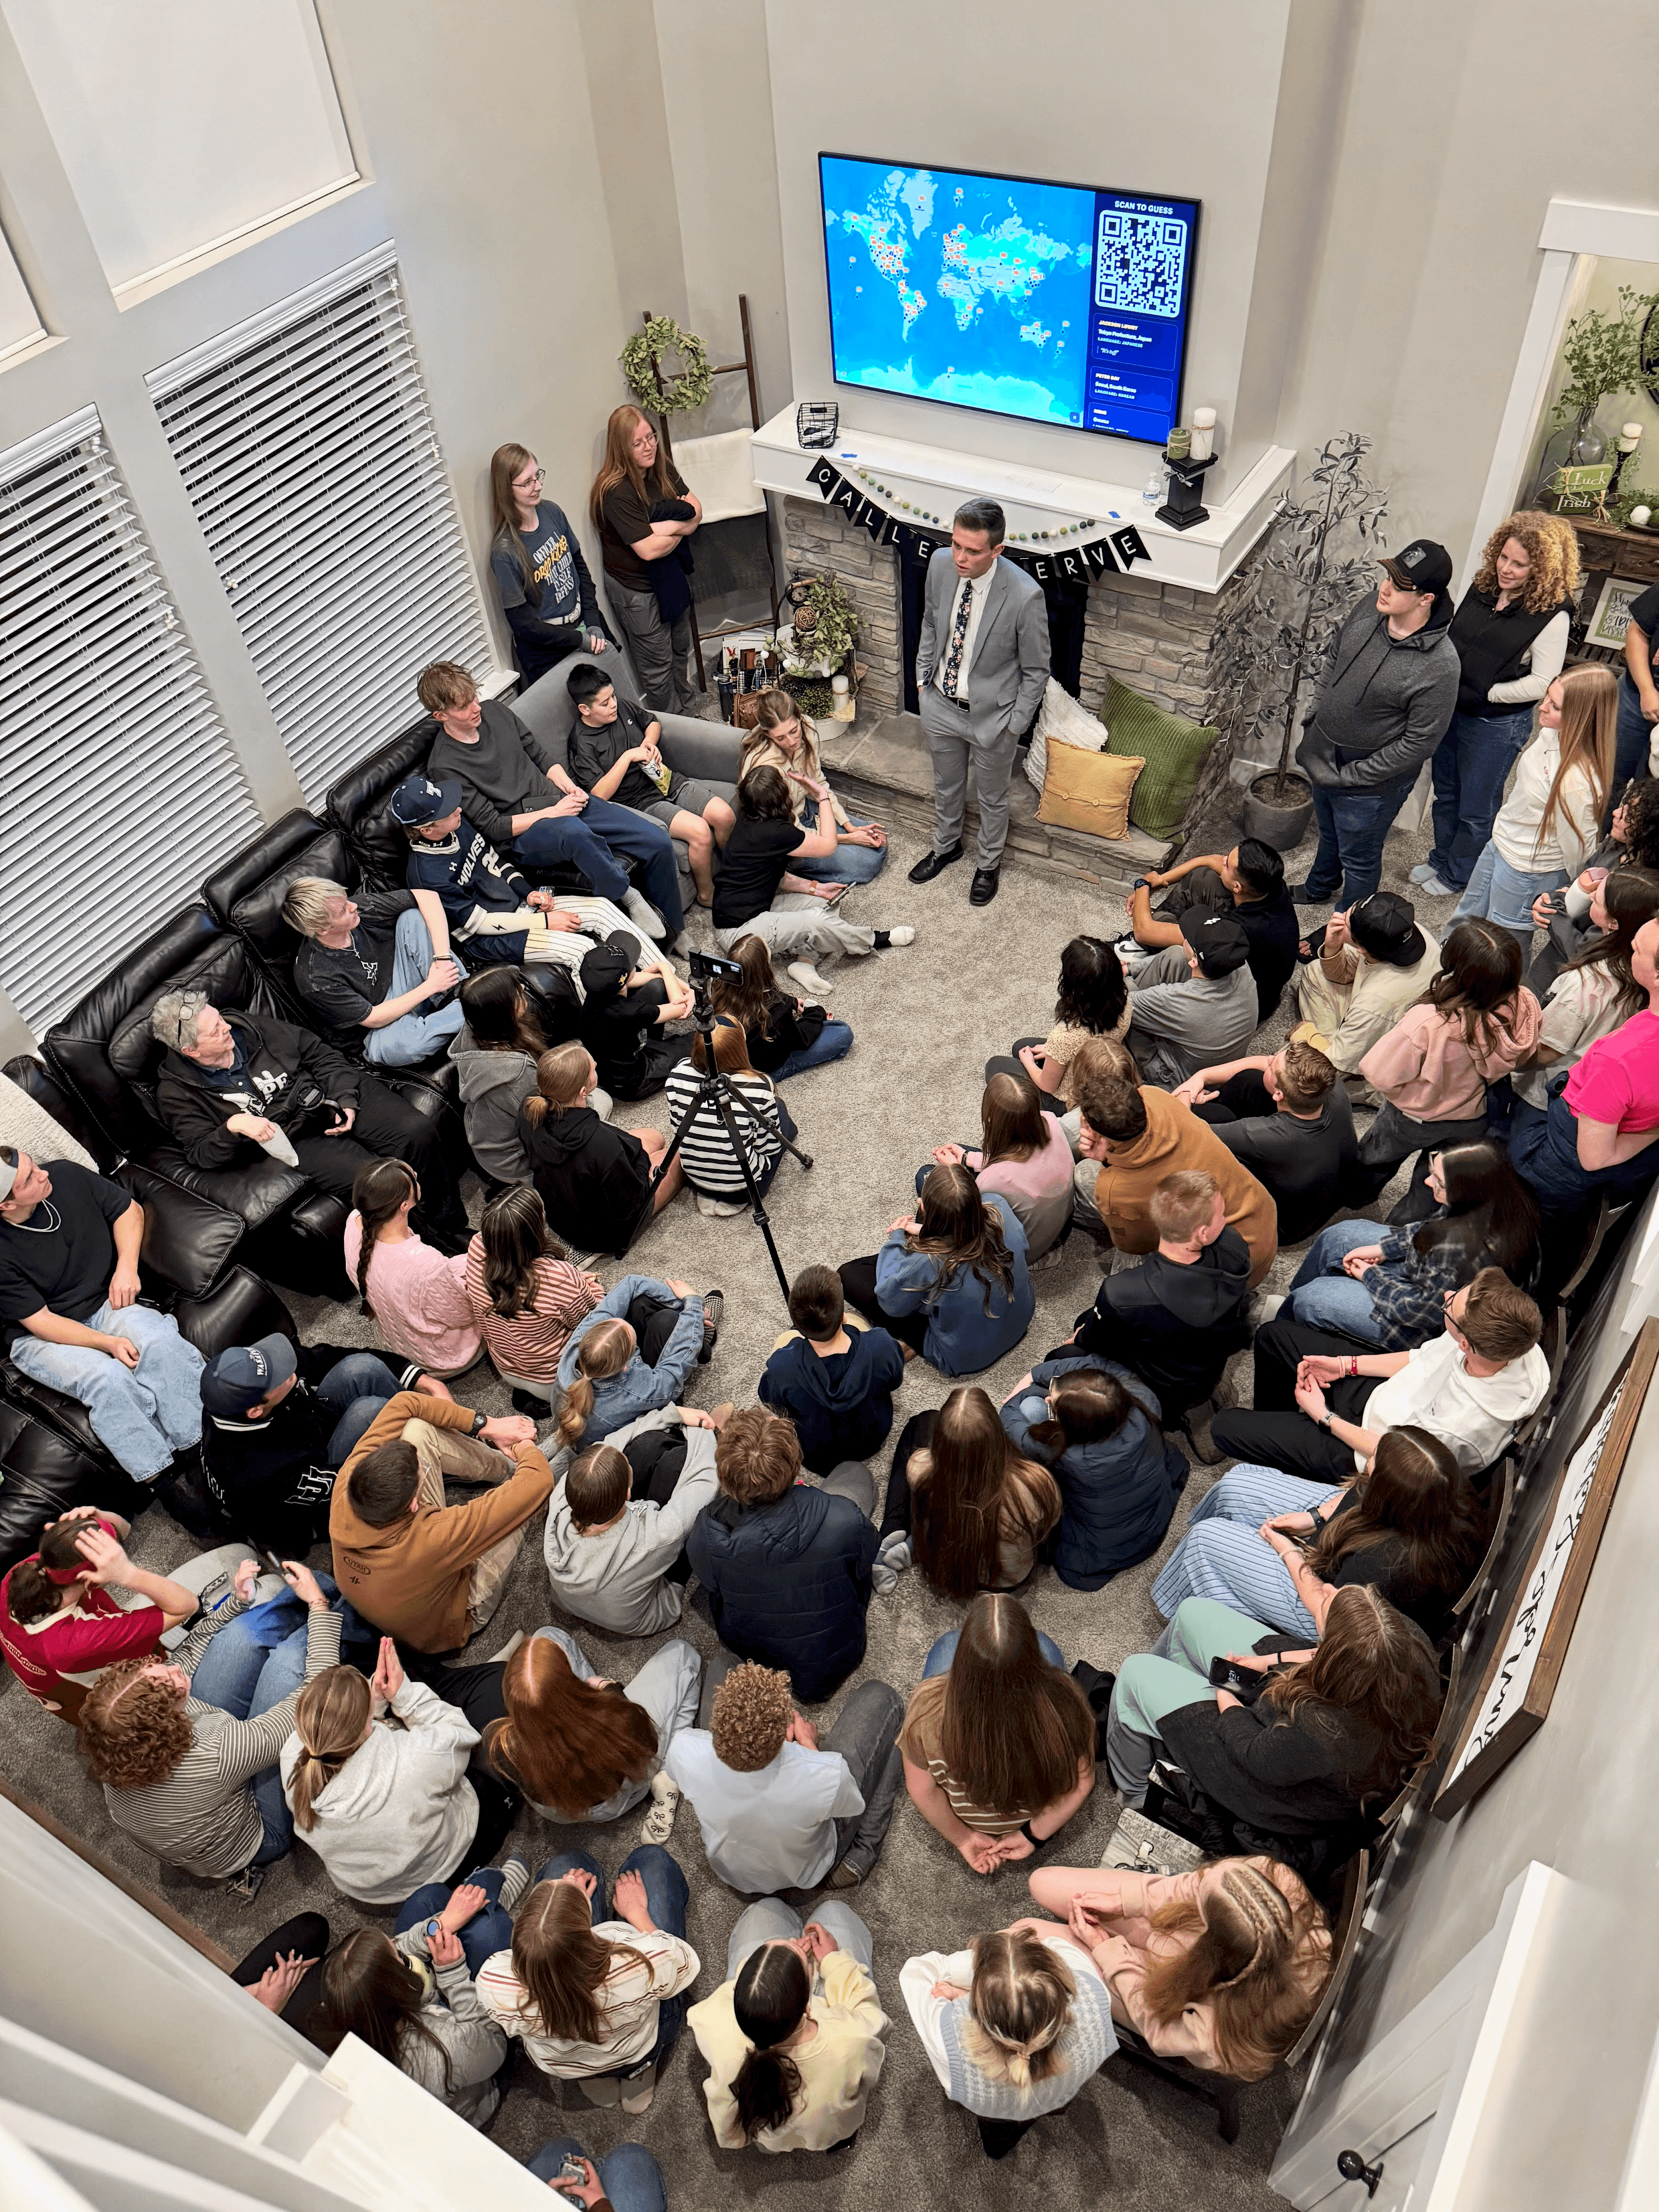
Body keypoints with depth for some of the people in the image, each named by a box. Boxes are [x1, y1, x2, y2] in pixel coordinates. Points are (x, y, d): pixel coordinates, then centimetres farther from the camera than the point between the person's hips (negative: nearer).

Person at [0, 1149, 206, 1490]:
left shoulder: (65, 1176, -10)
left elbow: (129, 1209, 7)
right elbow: (40, 1322, -17)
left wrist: (127, 1267, -7)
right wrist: (109, 1343, -27)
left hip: (105, 1302, 4)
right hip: (42, 1337, -4)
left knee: (160, 1343, -29)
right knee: (107, 1377, -34)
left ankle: (199, 1448, -29)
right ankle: (165, 1479, -25)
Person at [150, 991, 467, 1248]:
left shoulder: (250, 1027, 5)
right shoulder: (176, 1094, -4)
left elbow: (319, 1054, 11)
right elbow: (202, 1153, -8)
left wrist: (345, 1099, -2)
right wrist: (233, 1126, -28)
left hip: (333, 1094, 4)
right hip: (295, 1140, -4)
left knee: (421, 1134, -18)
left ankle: (452, 1227, -1)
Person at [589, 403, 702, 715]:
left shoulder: (662, 467, -5)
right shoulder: (616, 492, -29)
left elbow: (696, 508, -2)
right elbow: (649, 549, -32)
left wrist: (668, 525, -23)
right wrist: (681, 527, -16)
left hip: (670, 574, 8)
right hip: (636, 588, -8)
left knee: (681, 651, 25)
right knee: (657, 666, 7)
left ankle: (690, 713, 45)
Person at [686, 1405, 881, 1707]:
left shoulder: (705, 1535, -35)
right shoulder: (845, 1521, -39)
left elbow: (711, 1588, -10)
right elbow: (863, 1569, -14)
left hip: (746, 1647, 2)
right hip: (833, 1653, -2)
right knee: (853, 1471, 10)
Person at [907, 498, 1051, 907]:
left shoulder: (1025, 596, -30)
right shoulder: (941, 564, -15)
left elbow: (1035, 670, -16)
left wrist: (1015, 726, -12)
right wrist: (922, 677, 8)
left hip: (991, 715, -4)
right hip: (941, 704, 4)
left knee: (991, 798, 20)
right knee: (946, 785, 28)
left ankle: (989, 864, 46)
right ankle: (946, 846, 55)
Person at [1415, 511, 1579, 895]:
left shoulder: (1553, 615, -20)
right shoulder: (1484, 587, -3)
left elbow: (1542, 683, -19)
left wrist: (1484, 693, -20)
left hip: (1498, 724, -6)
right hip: (1452, 710, 6)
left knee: (1476, 807, 11)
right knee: (1446, 792, 24)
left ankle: (1458, 873, 30)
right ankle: (1441, 856, 44)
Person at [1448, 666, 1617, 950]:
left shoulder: (1578, 782, -37)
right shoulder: (1552, 734, -13)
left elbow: (1579, 851, -23)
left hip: (1528, 874, -8)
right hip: (1499, 845, 8)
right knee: (1465, 919, 30)